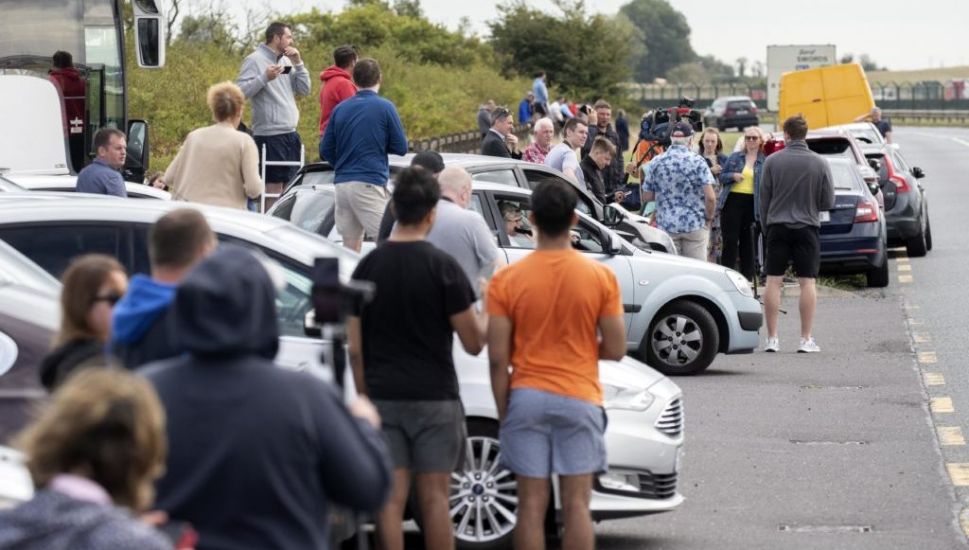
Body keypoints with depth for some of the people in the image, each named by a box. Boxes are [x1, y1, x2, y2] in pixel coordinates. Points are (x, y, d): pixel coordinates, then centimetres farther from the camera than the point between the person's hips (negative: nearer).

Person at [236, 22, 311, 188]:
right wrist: (265, 78, -22)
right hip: (269, 135, -8)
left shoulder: (286, 61, 15)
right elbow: (241, 91, -15)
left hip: (290, 133, 8)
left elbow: (304, 90, 12)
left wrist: (298, 63, 4)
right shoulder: (255, 60, -6)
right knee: (274, 186, -7)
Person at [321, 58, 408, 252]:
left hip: (342, 183, 5)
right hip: (370, 183, -5)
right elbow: (401, 147, 0)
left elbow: (326, 150, 12)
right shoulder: (384, 107, -4)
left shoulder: (340, 109, 10)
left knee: (350, 246, 8)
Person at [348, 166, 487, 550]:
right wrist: (487, 313, 14)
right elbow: (473, 343, -6)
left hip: (383, 399, 3)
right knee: (434, 499, 3)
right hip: (434, 398, -3)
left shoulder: (367, 268, 2)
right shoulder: (442, 266, -8)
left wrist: (365, 396, 13)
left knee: (391, 499, 3)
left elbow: (355, 349, 3)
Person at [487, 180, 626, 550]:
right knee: (576, 503, 2)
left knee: (532, 503, 3)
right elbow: (615, 349, -2)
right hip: (579, 399, 0)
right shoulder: (600, 277, -4)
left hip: (526, 398, 0)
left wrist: (503, 412, 4)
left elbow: (497, 359, -5)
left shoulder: (506, 280, -4)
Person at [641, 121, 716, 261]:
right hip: (695, 225, -2)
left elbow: (646, 197, 5)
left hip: (666, 225, 2)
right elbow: (710, 197, -13)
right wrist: (709, 218, 4)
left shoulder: (656, 162, 1)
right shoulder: (698, 161, -6)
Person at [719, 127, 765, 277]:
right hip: (733, 200, 0)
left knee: (747, 242, 6)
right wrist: (733, 176, -11)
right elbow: (722, 176, 11)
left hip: (751, 204, 0)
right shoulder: (735, 157, 9)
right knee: (730, 241, -2)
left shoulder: (764, 162, 6)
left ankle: (747, 277, 12)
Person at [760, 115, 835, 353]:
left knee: (773, 282, 4)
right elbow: (828, 202, 1)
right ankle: (806, 339, 0)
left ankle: (772, 338, 3)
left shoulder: (772, 161, -5)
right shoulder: (819, 163, -4)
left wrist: (765, 227, 14)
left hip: (777, 226, 0)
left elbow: (763, 200, 1)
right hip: (807, 227, 0)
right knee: (807, 282, 2)